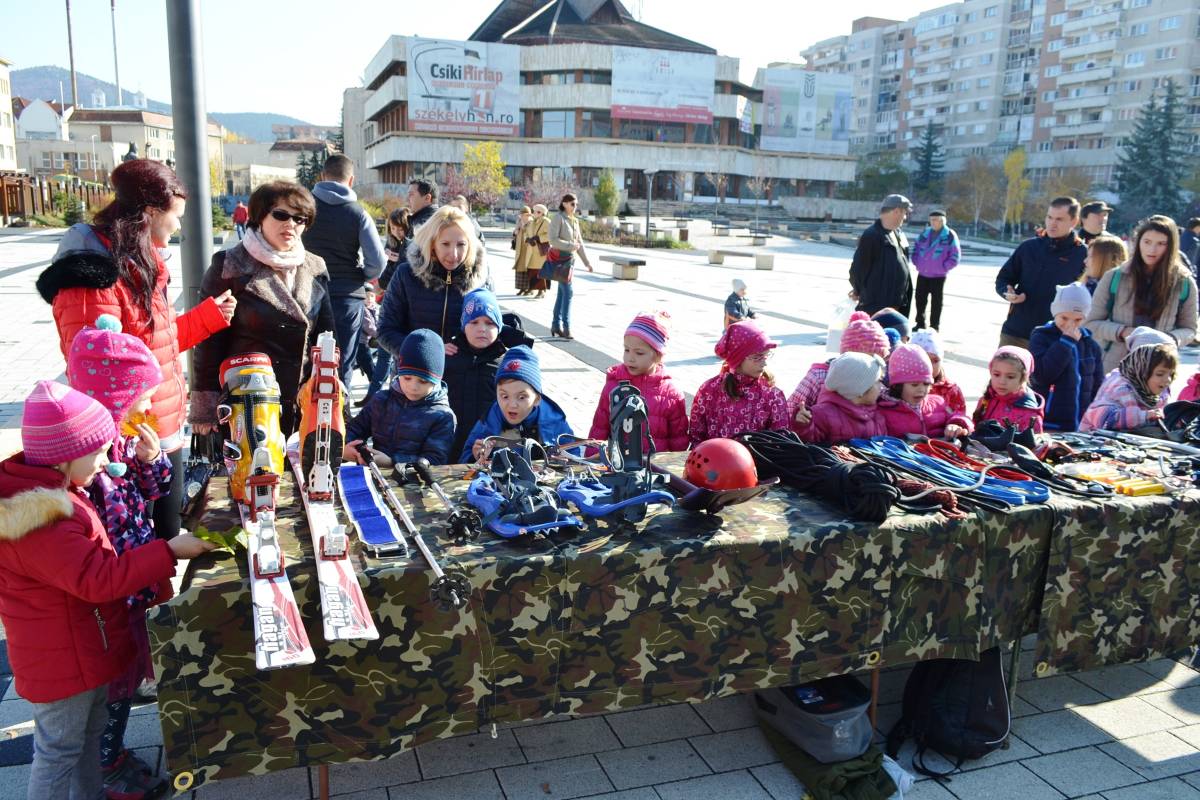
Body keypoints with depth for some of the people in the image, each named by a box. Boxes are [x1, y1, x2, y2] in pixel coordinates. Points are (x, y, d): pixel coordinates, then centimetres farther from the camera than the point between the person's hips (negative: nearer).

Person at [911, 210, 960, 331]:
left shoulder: (950, 235, -8)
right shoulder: (925, 233, 7)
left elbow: (955, 256, -7)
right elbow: (916, 248, 18)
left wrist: (943, 268, -12)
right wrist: (917, 263, 6)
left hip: (938, 276, -5)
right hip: (922, 275, 5)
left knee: (936, 303, 4)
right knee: (920, 300, 10)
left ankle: (934, 327, 13)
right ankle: (920, 324, 24)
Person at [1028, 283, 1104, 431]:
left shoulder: (1091, 346, 10)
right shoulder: (1041, 337, -3)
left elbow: (1098, 388, 13)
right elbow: (1041, 376, -19)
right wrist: (1066, 342, -14)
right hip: (1046, 424, -4)